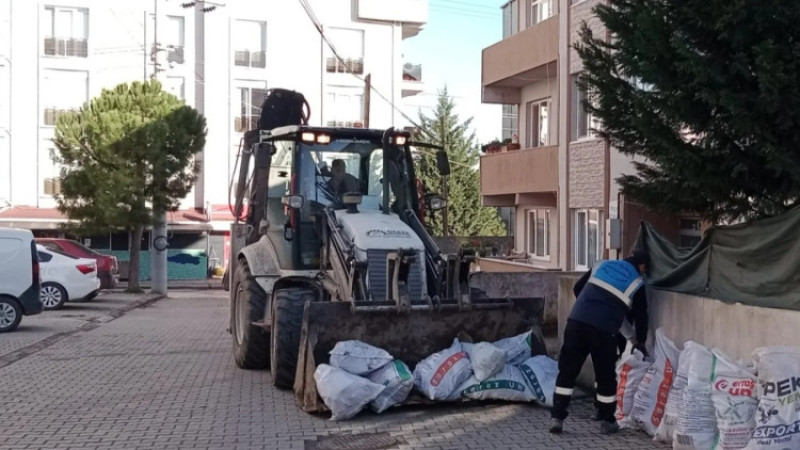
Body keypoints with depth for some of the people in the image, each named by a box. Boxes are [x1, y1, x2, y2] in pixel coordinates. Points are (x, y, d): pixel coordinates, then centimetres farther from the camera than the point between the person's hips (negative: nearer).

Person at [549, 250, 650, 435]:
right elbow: (641, 315, 17)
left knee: (567, 370, 9)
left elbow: (577, 288, 25)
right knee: (606, 376, 13)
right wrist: (640, 341, 33)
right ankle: (607, 421, 23)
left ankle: (557, 417, 6)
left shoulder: (602, 265, 20)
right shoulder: (637, 283, 11)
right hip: (604, 329, -3)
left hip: (576, 320, 3)